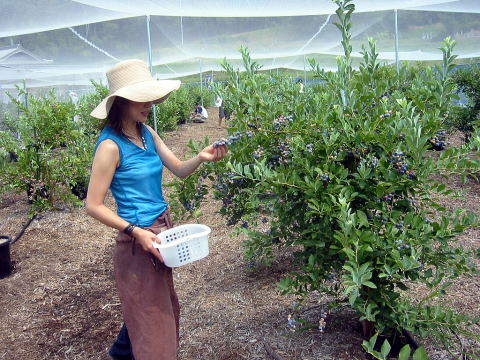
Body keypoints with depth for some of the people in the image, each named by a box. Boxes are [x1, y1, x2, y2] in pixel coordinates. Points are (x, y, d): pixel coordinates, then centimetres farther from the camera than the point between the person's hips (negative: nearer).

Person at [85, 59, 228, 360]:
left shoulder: (146, 133, 2)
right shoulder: (111, 146, -20)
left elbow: (179, 170, 4)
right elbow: (94, 206, -18)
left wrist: (201, 157, -15)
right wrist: (136, 231, -25)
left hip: (162, 228, 9)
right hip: (138, 237, -8)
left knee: (162, 303, 25)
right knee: (150, 311, 6)